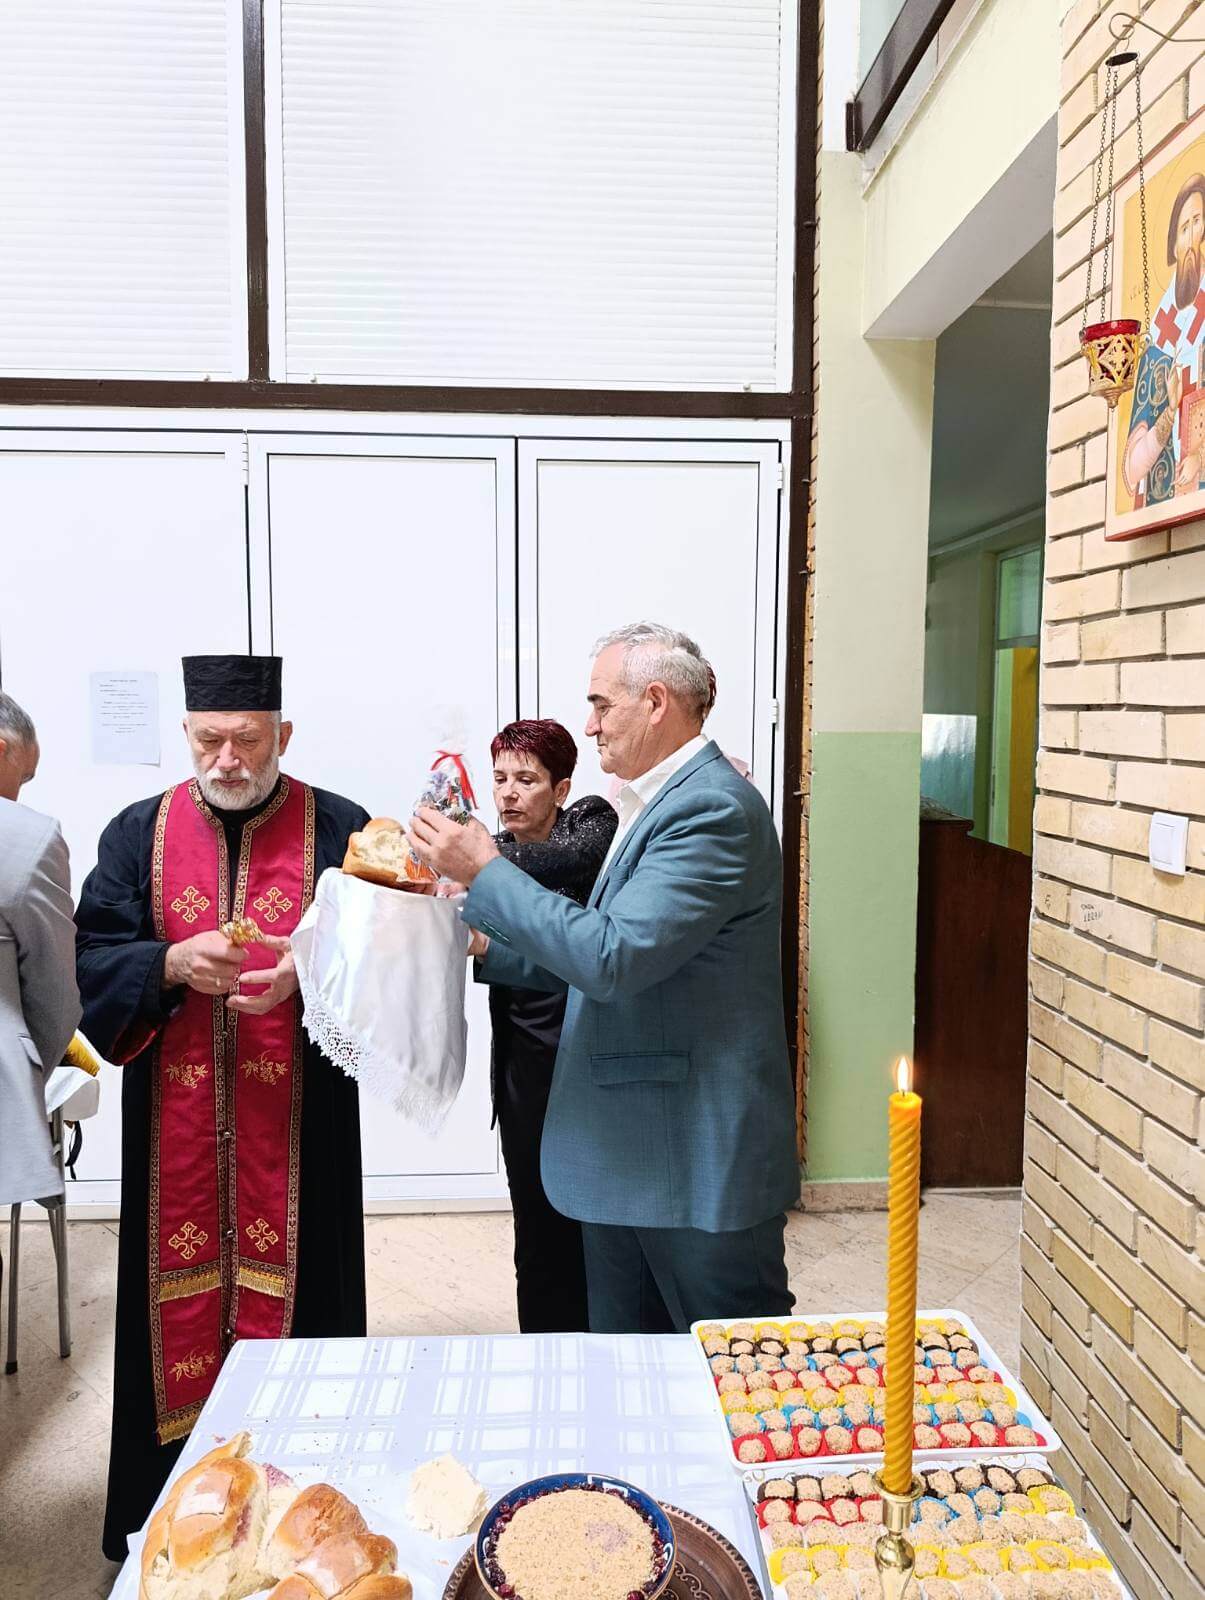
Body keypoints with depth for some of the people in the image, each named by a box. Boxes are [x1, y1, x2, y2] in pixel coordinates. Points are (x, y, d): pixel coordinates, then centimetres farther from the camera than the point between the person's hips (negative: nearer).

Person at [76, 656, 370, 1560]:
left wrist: (308, 972, -22)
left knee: (291, 1292, 7)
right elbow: (90, 962, 2)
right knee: (180, 1302, 10)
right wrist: (172, 963, -17)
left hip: (296, 1123, -2)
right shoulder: (139, 834, 6)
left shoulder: (340, 832, -3)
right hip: (175, 1125, 2)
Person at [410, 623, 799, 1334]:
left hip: (703, 1164, -10)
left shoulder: (714, 808, -20)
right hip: (626, 1157, 10)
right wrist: (487, 947, 8)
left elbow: (615, 958, -28)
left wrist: (485, 869, -19)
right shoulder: (656, 802, 11)